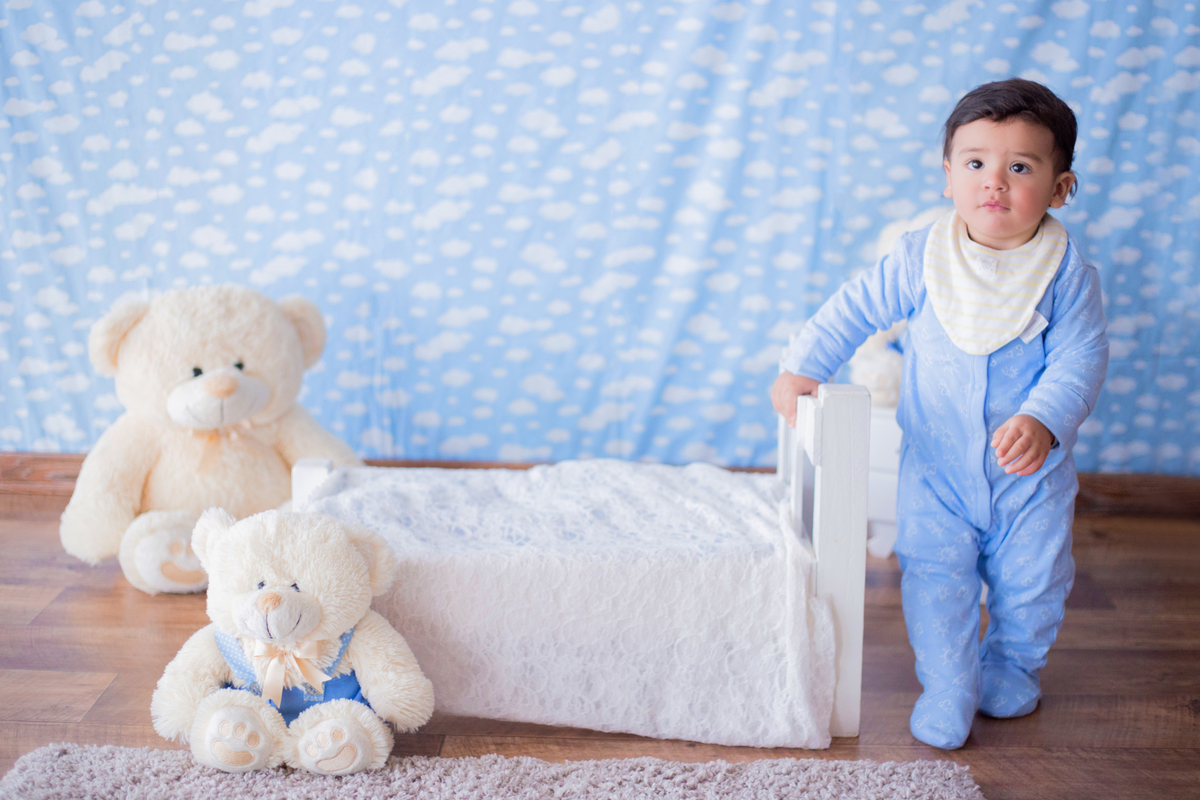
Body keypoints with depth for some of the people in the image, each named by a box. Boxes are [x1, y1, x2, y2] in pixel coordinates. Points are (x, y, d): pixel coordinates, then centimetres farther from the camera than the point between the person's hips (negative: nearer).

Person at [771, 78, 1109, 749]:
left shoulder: (1067, 271, -13)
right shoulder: (922, 258, -10)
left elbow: (1080, 358, -17)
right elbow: (856, 309, -1)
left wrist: (1042, 422, -33)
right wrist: (802, 369, -8)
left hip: (1032, 469, 0)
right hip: (936, 463, 0)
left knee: (1030, 579, 13)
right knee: (935, 575, 1)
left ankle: (1014, 666, 41)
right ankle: (949, 688, 20)